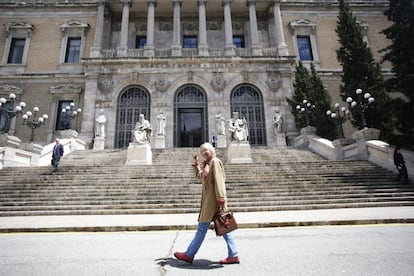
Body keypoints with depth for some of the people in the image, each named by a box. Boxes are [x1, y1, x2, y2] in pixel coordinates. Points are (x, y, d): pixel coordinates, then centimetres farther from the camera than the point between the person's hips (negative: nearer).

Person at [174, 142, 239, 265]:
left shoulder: (215, 162, -10)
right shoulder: (206, 163, 17)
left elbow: (219, 182, -18)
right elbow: (199, 175, 33)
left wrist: (221, 199, -22)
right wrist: (196, 163, 23)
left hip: (213, 199, -9)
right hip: (208, 199, 9)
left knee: (202, 227, 1)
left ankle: (189, 255, 12)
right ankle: (233, 255, 15)